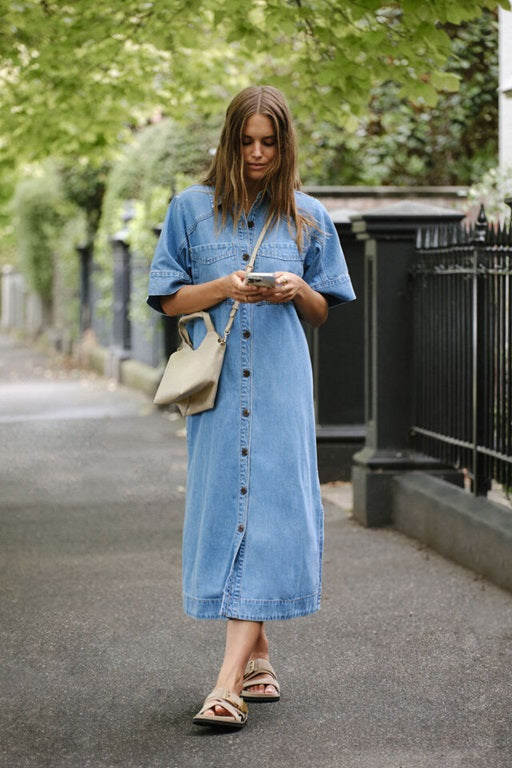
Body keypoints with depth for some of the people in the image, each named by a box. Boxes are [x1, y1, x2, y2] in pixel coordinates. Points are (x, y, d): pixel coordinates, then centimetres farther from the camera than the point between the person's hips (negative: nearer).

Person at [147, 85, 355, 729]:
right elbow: (168, 300, 7)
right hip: (216, 381, 1)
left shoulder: (307, 217, 10)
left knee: (267, 512, -11)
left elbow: (323, 311, 15)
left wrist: (297, 290, -7)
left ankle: (230, 681, -14)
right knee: (223, 505, 3)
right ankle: (258, 658, 20)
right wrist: (226, 287, -10)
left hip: (280, 382, -1)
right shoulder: (192, 208, 8)